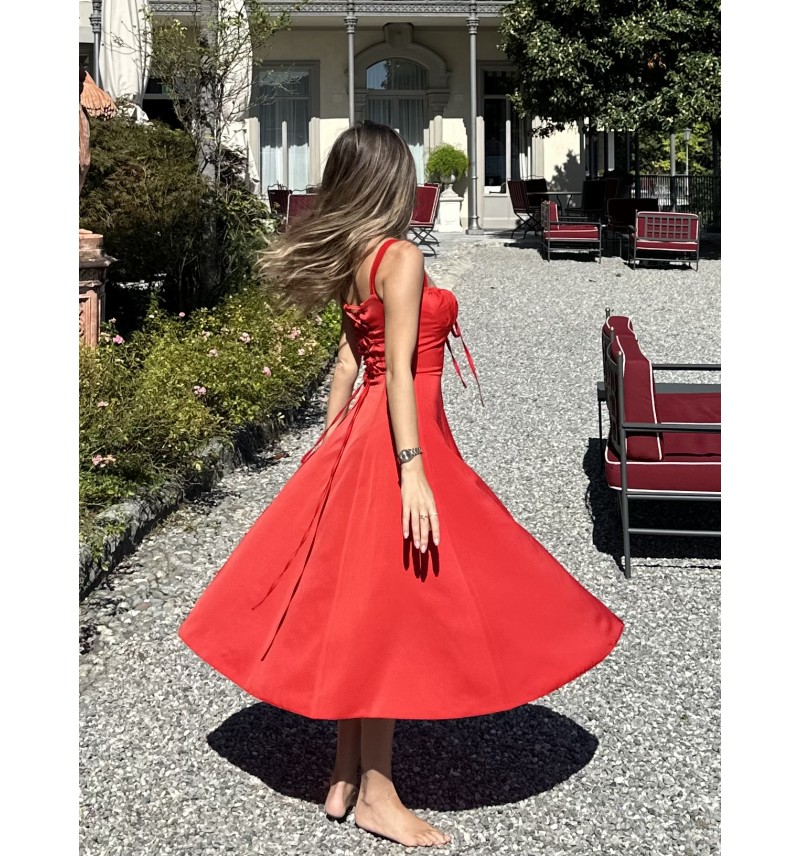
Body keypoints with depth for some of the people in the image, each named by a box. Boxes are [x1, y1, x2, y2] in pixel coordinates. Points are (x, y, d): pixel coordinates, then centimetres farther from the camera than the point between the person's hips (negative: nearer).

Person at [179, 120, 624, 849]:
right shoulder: (401, 257, -14)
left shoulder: (356, 260, 11)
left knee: (359, 613, 13)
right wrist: (412, 469, -24)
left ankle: (346, 779, 22)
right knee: (390, 616, -3)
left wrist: (334, 451, 18)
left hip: (362, 436, 9)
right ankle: (376, 796, 7)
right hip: (397, 440, -9)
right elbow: (398, 371, -20)